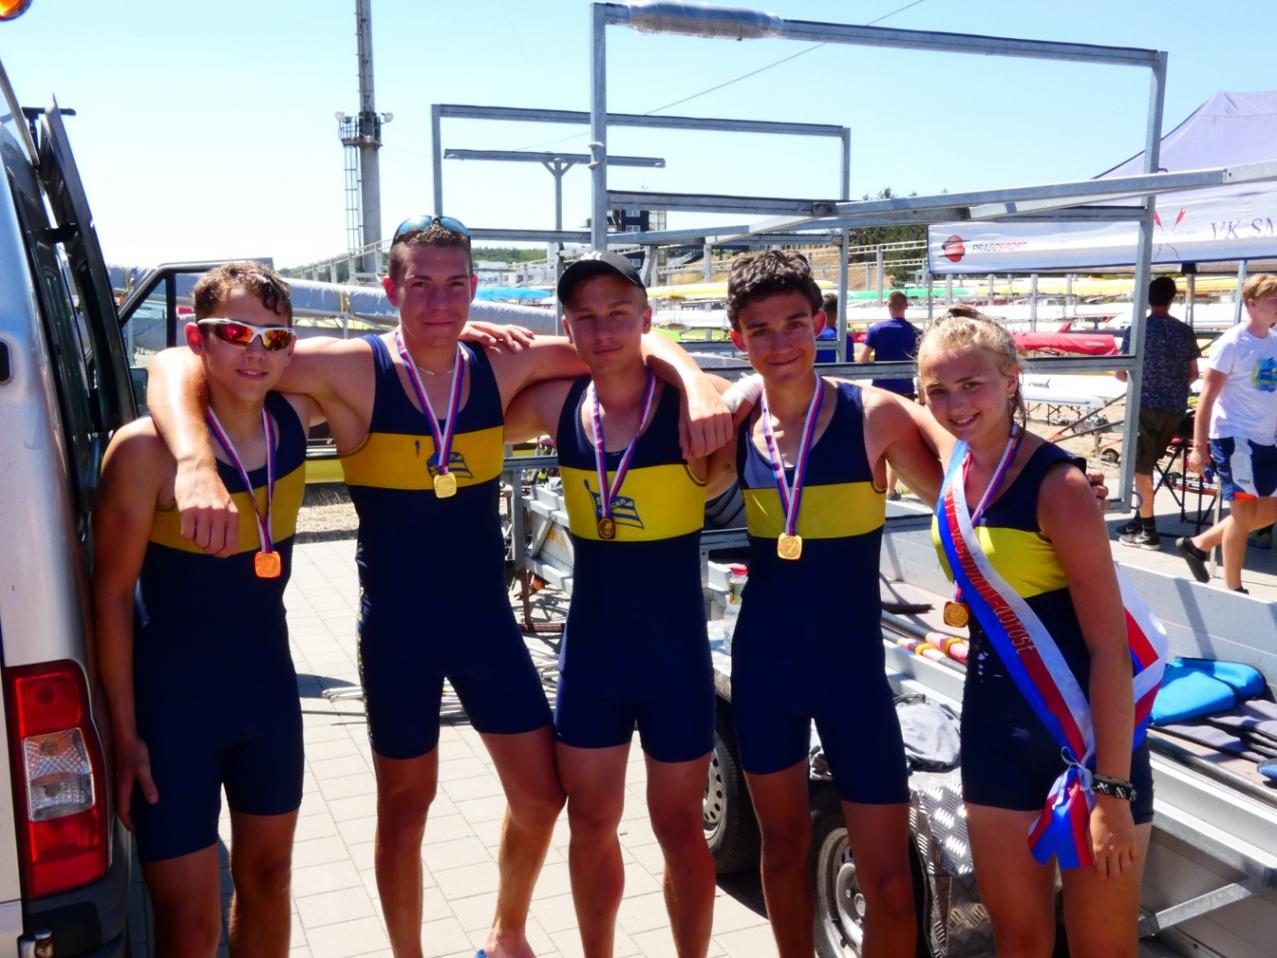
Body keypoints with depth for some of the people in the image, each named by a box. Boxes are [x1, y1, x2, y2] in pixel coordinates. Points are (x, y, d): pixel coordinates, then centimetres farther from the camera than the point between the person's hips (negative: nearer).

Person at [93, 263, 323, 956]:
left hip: (269, 688, 5)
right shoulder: (146, 448, -19)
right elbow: (111, 594, -13)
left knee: (267, 879, 22)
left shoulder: (293, 419, -5)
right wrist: (125, 733, -11)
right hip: (173, 700, -5)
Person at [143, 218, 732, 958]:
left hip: (488, 615, 3)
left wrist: (696, 386, -20)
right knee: (407, 802, 13)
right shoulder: (352, 371, -16)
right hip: (397, 625, -3)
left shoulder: (504, 367, -6)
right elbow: (179, 367, -21)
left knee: (542, 794, 10)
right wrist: (196, 466, -40)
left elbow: (632, 344, 1)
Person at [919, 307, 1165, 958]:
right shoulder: (957, 459, 1)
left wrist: (1113, 790, -20)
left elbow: (1109, 644, -19)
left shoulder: (1057, 485, -19)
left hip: (1088, 729, -6)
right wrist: (971, 601, 5)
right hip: (996, 717, 6)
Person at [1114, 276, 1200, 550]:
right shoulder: (1185, 331, 4)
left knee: (1141, 467, 2)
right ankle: (1142, 518, 22)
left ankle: (1148, 530, 1)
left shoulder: (1136, 330, -7)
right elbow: (1193, 375, 9)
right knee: (1148, 464, 18)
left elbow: (1120, 373, -5)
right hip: (1176, 408, 5)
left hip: (1146, 406, -4)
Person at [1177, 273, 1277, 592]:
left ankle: (1198, 544, 23)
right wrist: (1199, 448, -17)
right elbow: (1207, 397, -13)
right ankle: (1233, 590, 9)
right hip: (1234, 436, -7)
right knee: (1244, 511, -2)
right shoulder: (1232, 344, -11)